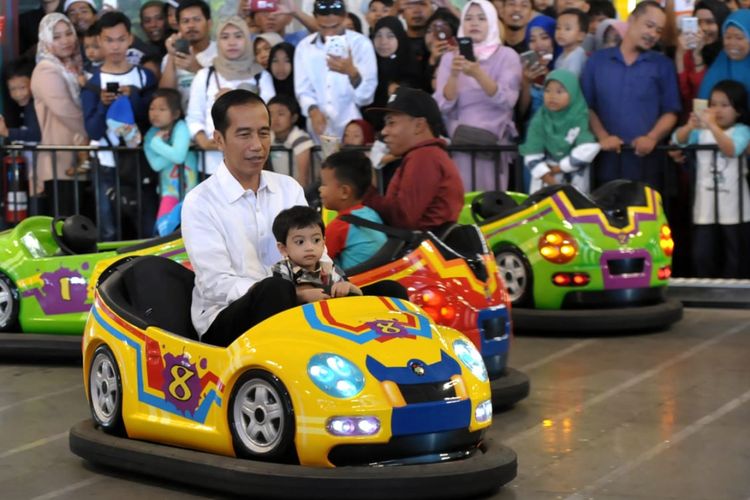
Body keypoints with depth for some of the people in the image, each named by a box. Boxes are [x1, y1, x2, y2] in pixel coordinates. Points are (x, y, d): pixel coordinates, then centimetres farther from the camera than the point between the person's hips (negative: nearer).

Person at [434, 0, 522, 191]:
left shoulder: (507, 55, 3)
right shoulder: (450, 58, 8)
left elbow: (507, 101, -12)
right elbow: (443, 106, -3)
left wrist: (478, 74, -25)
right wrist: (454, 75, -19)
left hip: (494, 139, -1)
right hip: (459, 140, 1)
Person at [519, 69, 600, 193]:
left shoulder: (580, 118, -14)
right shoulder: (539, 120, -11)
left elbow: (587, 151, -25)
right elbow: (532, 157, -13)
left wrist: (557, 168, -17)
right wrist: (553, 184, -18)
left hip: (575, 180, -1)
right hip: (545, 179, 1)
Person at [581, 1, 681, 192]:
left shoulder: (663, 65, 10)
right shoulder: (597, 60, 11)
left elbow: (671, 111, 5)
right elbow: (586, 105, 8)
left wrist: (652, 138, -12)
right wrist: (602, 136, -8)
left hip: (646, 157, -1)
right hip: (608, 158, 1)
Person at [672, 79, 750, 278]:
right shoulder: (702, 131, 8)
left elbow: (731, 149, -22)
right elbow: (677, 140, -5)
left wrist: (712, 125, -31)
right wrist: (690, 126, -26)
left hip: (734, 207, -3)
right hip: (705, 206, 3)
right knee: (701, 256, 3)